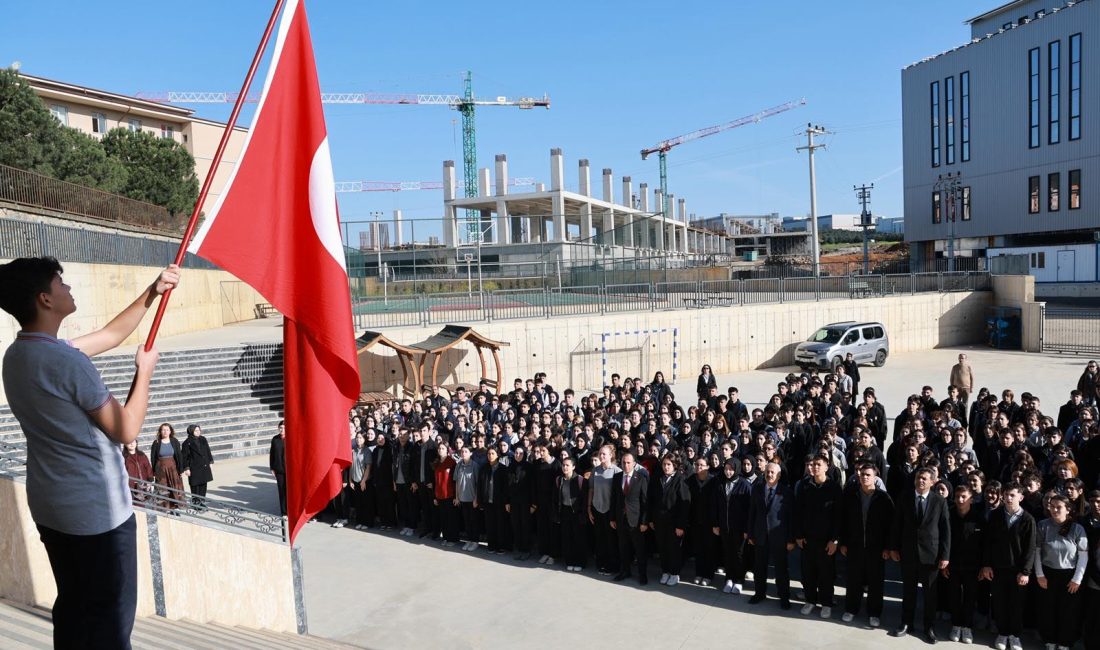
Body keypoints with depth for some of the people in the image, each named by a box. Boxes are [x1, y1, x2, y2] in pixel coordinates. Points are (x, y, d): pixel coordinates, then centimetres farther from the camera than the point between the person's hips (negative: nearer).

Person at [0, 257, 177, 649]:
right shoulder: (68, 362, -25)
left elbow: (110, 336, 15)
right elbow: (127, 429, -16)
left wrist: (151, 294, 13)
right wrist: (145, 370, -5)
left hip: (50, 507, 9)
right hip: (99, 511, -9)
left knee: (72, 607, 21)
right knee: (112, 615, 4)